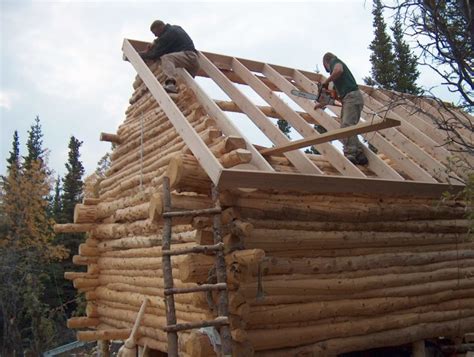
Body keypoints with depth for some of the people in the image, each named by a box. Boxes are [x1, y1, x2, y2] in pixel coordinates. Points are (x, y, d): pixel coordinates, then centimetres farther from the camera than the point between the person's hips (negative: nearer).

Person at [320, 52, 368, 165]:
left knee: (347, 126, -22)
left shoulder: (334, 61, 7)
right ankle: (360, 155, -2)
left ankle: (350, 155, -34)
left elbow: (339, 70, -20)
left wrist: (326, 81, -7)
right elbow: (334, 94, 36)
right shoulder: (336, 65, 33)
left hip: (352, 97, -9)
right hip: (347, 99, 9)